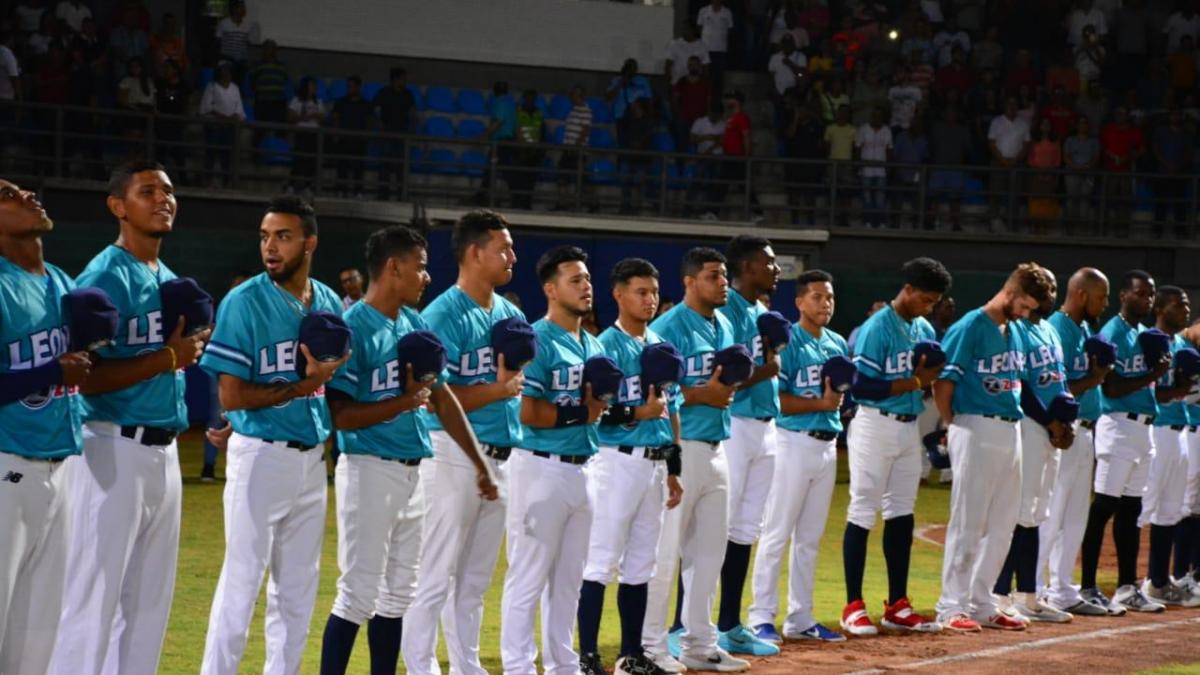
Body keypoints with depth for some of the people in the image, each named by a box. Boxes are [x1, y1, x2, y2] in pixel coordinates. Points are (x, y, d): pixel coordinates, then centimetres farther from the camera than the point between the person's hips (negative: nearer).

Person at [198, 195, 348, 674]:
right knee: (242, 581, -5)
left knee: (299, 587, 11)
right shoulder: (244, 302, -10)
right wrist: (303, 386, -17)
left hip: (312, 457, 6)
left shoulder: (330, 303, 7)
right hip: (261, 455, -6)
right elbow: (231, 397, -14)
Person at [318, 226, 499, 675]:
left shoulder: (416, 324, 11)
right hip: (370, 470, -8)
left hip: (416, 471, 8)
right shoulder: (353, 328, -12)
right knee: (359, 593, -8)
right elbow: (340, 415, -16)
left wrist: (479, 464, 14)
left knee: (398, 594, 12)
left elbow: (442, 398, 16)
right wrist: (404, 402, -17)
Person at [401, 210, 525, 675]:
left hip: (502, 457, 8)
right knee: (437, 575, -5)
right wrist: (498, 390, -16)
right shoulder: (443, 316, -11)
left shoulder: (512, 315, 13)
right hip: (456, 456, -8)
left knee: (476, 578, 14)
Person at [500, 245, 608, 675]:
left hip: (582, 469, 9)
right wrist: (583, 413, -13)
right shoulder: (537, 342, -12)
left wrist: (603, 406, -2)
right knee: (529, 575, -5)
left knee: (569, 576, 15)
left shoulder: (593, 346, 15)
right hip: (543, 468, -9)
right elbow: (527, 412, -19)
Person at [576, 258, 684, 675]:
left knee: (641, 564, 12)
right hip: (618, 462, -7)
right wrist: (637, 413, -23)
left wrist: (673, 469, 17)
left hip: (655, 464, 7)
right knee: (601, 561, -7)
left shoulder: (660, 346, 15)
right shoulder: (606, 346, -8)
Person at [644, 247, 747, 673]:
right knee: (665, 548, -6)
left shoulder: (724, 325, 14)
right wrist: (704, 394, -19)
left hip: (716, 447, 9)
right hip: (679, 447, -9)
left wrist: (727, 386, 1)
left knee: (710, 549, 12)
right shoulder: (668, 328, -12)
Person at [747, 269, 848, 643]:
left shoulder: (838, 344, 13)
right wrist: (821, 403, -19)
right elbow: (776, 400, -15)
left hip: (828, 443, 8)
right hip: (795, 442, -7)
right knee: (777, 534, -5)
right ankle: (761, 618, -2)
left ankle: (800, 619, 17)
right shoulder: (788, 342, -9)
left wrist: (838, 396, -3)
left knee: (810, 538, 11)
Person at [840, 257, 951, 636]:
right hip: (876, 426, -8)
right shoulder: (877, 328, -13)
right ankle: (853, 607, 0)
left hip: (909, 429, 8)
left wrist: (932, 375, -6)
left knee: (901, 513, 10)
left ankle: (897, 607, 16)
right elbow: (862, 386, -20)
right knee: (863, 513, -3)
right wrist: (915, 382, -19)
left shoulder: (925, 330, 10)